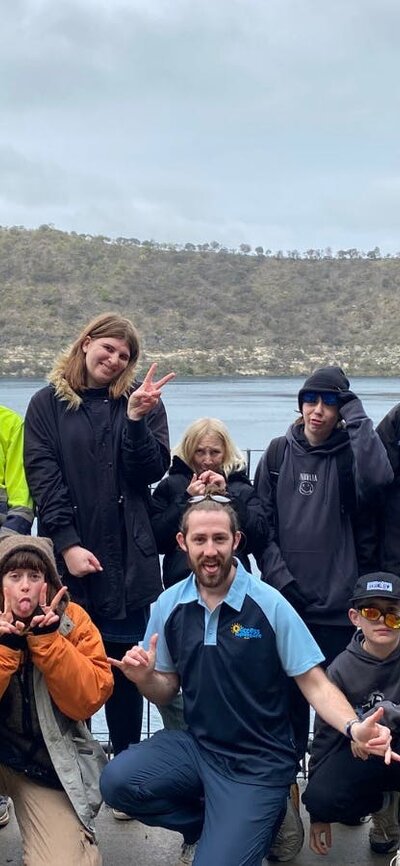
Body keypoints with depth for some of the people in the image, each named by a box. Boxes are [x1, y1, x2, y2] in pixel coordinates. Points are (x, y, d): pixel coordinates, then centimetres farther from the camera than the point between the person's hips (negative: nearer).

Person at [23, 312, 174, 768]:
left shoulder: (141, 402, 8)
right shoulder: (47, 404, 5)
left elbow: (152, 471, -1)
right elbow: (42, 476, -4)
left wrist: (137, 419, -16)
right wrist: (67, 543, -12)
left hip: (127, 558, 1)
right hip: (66, 555, -1)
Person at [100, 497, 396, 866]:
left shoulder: (270, 604, -15)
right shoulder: (169, 605, -2)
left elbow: (315, 684, -11)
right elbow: (166, 691, 8)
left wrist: (355, 728, -31)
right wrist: (145, 678, -16)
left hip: (259, 763, -4)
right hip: (196, 746, 4)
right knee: (117, 781, -19)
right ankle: (211, 823, 7)